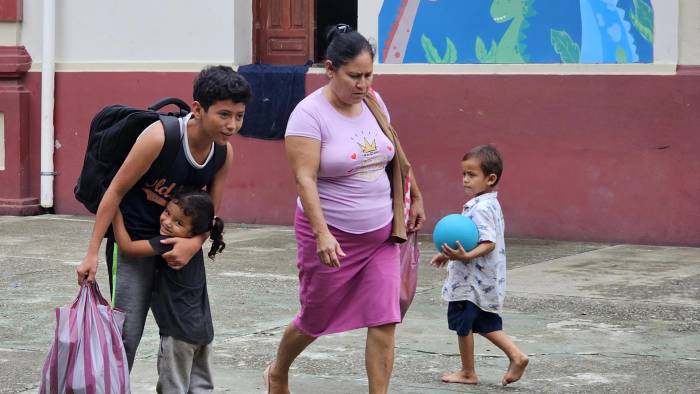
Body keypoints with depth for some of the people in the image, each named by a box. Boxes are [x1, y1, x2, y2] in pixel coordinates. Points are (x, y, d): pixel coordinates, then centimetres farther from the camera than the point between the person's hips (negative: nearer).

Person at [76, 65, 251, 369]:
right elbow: (116, 191, -18)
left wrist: (195, 243, -22)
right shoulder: (160, 136, -25)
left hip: (177, 243, 6)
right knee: (126, 334, -11)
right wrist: (92, 253, -18)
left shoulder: (225, 153, -7)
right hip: (132, 241, -6)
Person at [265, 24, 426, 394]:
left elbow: (395, 155, 16)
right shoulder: (309, 114, -17)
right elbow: (304, 178, -23)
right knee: (316, 320, 14)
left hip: (381, 234, 5)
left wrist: (414, 198, 20)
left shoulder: (373, 101, 2)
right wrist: (321, 233, -32)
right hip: (333, 235, -5)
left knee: (384, 321, -6)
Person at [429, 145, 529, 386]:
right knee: (487, 324, 18)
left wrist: (466, 256, -43)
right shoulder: (491, 204, 12)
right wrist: (451, 255, 25)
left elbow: (489, 243, -29)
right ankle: (516, 356, 6)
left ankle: (468, 373, 16)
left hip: (473, 281, -10)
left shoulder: (480, 209, -21)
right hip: (487, 281, 10)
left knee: (462, 324, 5)